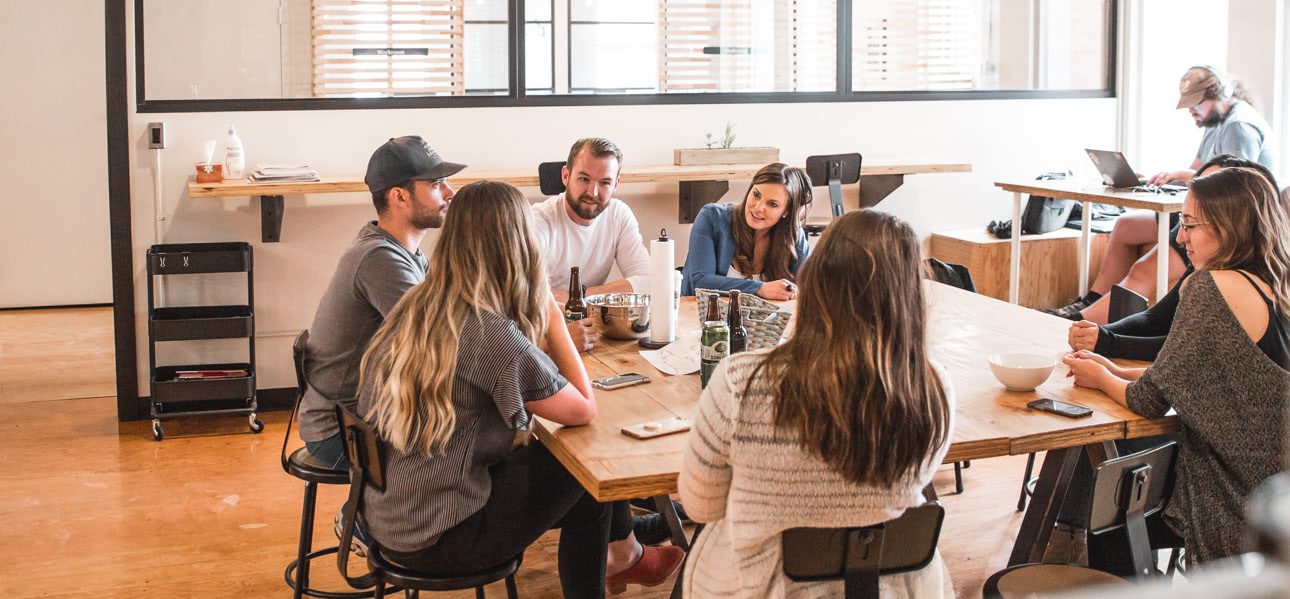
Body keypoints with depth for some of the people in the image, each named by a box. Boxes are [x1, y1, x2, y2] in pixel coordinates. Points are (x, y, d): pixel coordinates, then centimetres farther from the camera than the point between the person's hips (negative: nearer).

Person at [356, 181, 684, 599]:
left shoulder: (412, 309, -1)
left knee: (550, 454, 20)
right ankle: (623, 554, 32)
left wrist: (538, 326, 0)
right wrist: (553, 321, -8)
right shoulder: (491, 336, -24)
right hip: (436, 540, -8)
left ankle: (621, 555, 36)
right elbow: (584, 410, -13)